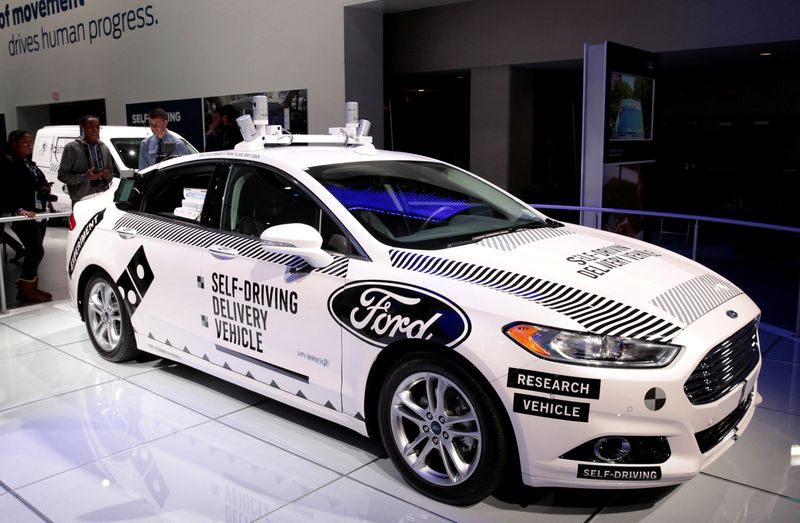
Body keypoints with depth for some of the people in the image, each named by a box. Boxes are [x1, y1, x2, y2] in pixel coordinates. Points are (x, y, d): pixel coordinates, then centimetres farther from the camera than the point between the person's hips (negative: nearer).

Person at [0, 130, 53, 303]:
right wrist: (18, 210, -29)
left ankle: (32, 286, 20)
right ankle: (25, 290, -4)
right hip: (21, 215, -9)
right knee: (36, 250, -12)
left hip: (36, 213, 9)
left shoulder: (30, 164, 18)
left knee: (34, 251, 11)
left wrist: (45, 189, 7)